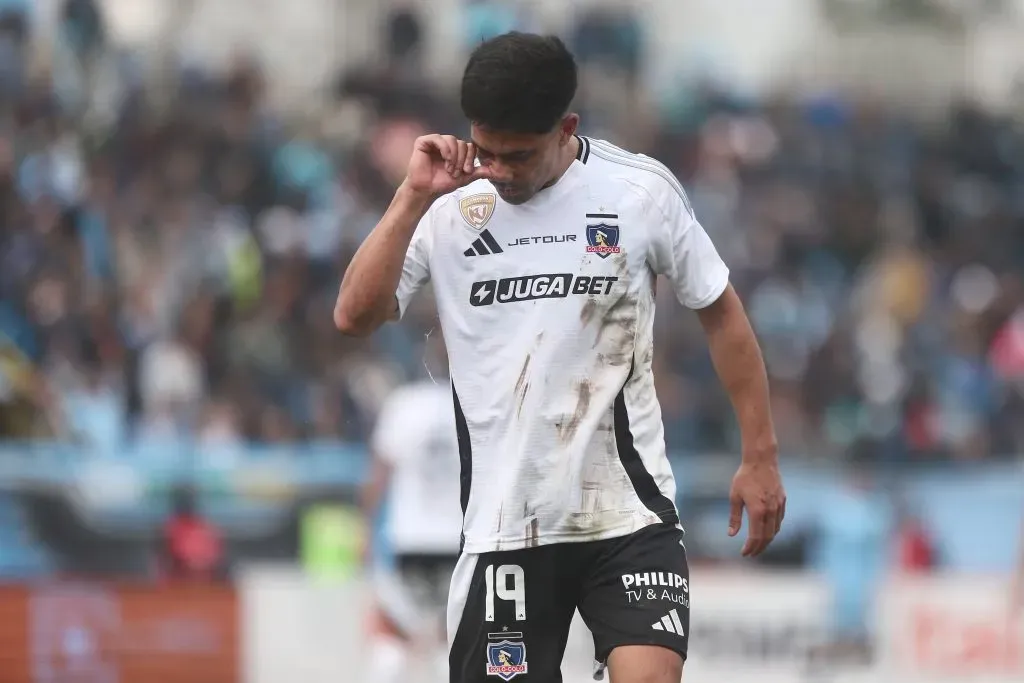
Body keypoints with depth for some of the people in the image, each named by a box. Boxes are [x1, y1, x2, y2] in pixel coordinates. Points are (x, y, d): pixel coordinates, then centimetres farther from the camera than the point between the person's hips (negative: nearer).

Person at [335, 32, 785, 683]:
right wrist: (414, 198, -18)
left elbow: (720, 312, 8)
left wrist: (761, 456, 7)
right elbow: (355, 316, -11)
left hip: (630, 510, -1)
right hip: (504, 523, 1)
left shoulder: (642, 189, -3)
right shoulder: (449, 204, -1)